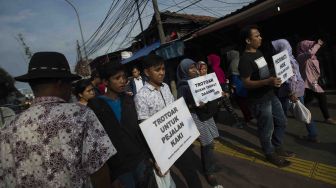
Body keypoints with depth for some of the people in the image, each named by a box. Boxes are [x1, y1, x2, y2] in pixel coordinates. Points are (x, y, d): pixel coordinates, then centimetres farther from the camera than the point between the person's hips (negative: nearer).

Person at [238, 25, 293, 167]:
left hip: (270, 95, 9)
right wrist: (268, 81, -33)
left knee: (281, 122, 21)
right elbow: (246, 83, -23)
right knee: (267, 129, 7)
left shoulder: (258, 52, 8)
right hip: (259, 101, -9)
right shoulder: (245, 59, -21)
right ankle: (270, 154, 30)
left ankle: (277, 147, 41)